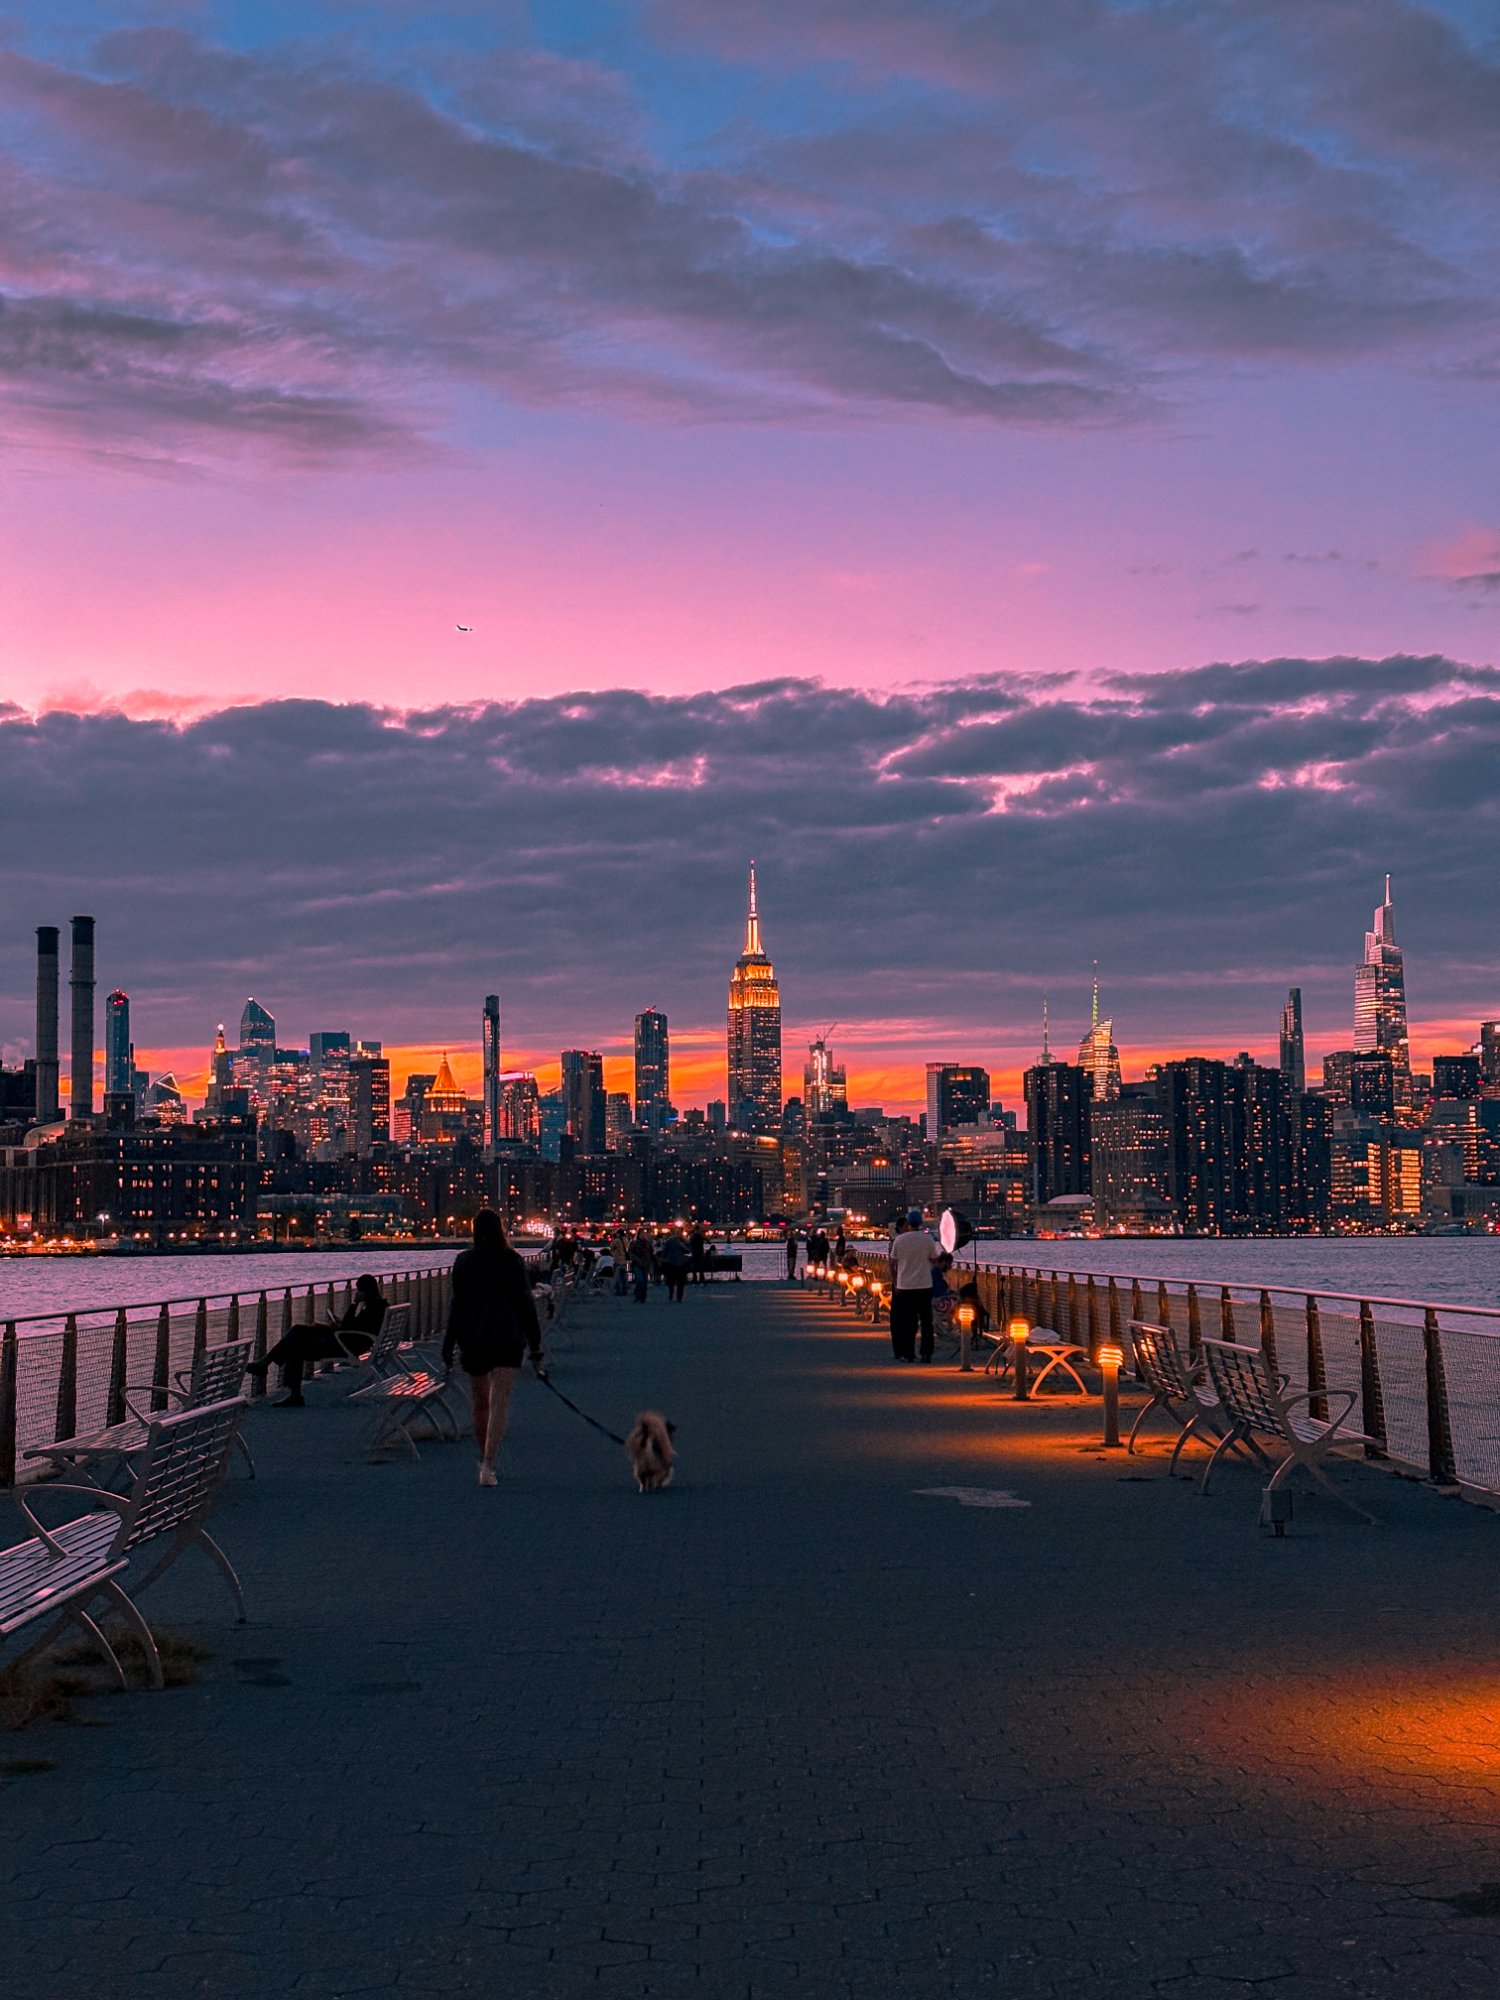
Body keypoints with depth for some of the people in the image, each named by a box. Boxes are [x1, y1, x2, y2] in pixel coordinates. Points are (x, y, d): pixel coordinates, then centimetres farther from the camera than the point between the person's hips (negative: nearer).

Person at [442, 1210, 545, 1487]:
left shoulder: (464, 1261, -4)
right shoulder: (513, 1261, 0)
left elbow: (457, 1305, -4)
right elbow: (526, 1305, 3)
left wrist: (449, 1346, 1)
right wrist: (535, 1346, 10)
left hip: (473, 1340, 1)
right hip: (509, 1340, -1)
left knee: (479, 1402, 17)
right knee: (500, 1402, -5)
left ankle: (484, 1460, 31)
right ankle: (488, 1465, -18)